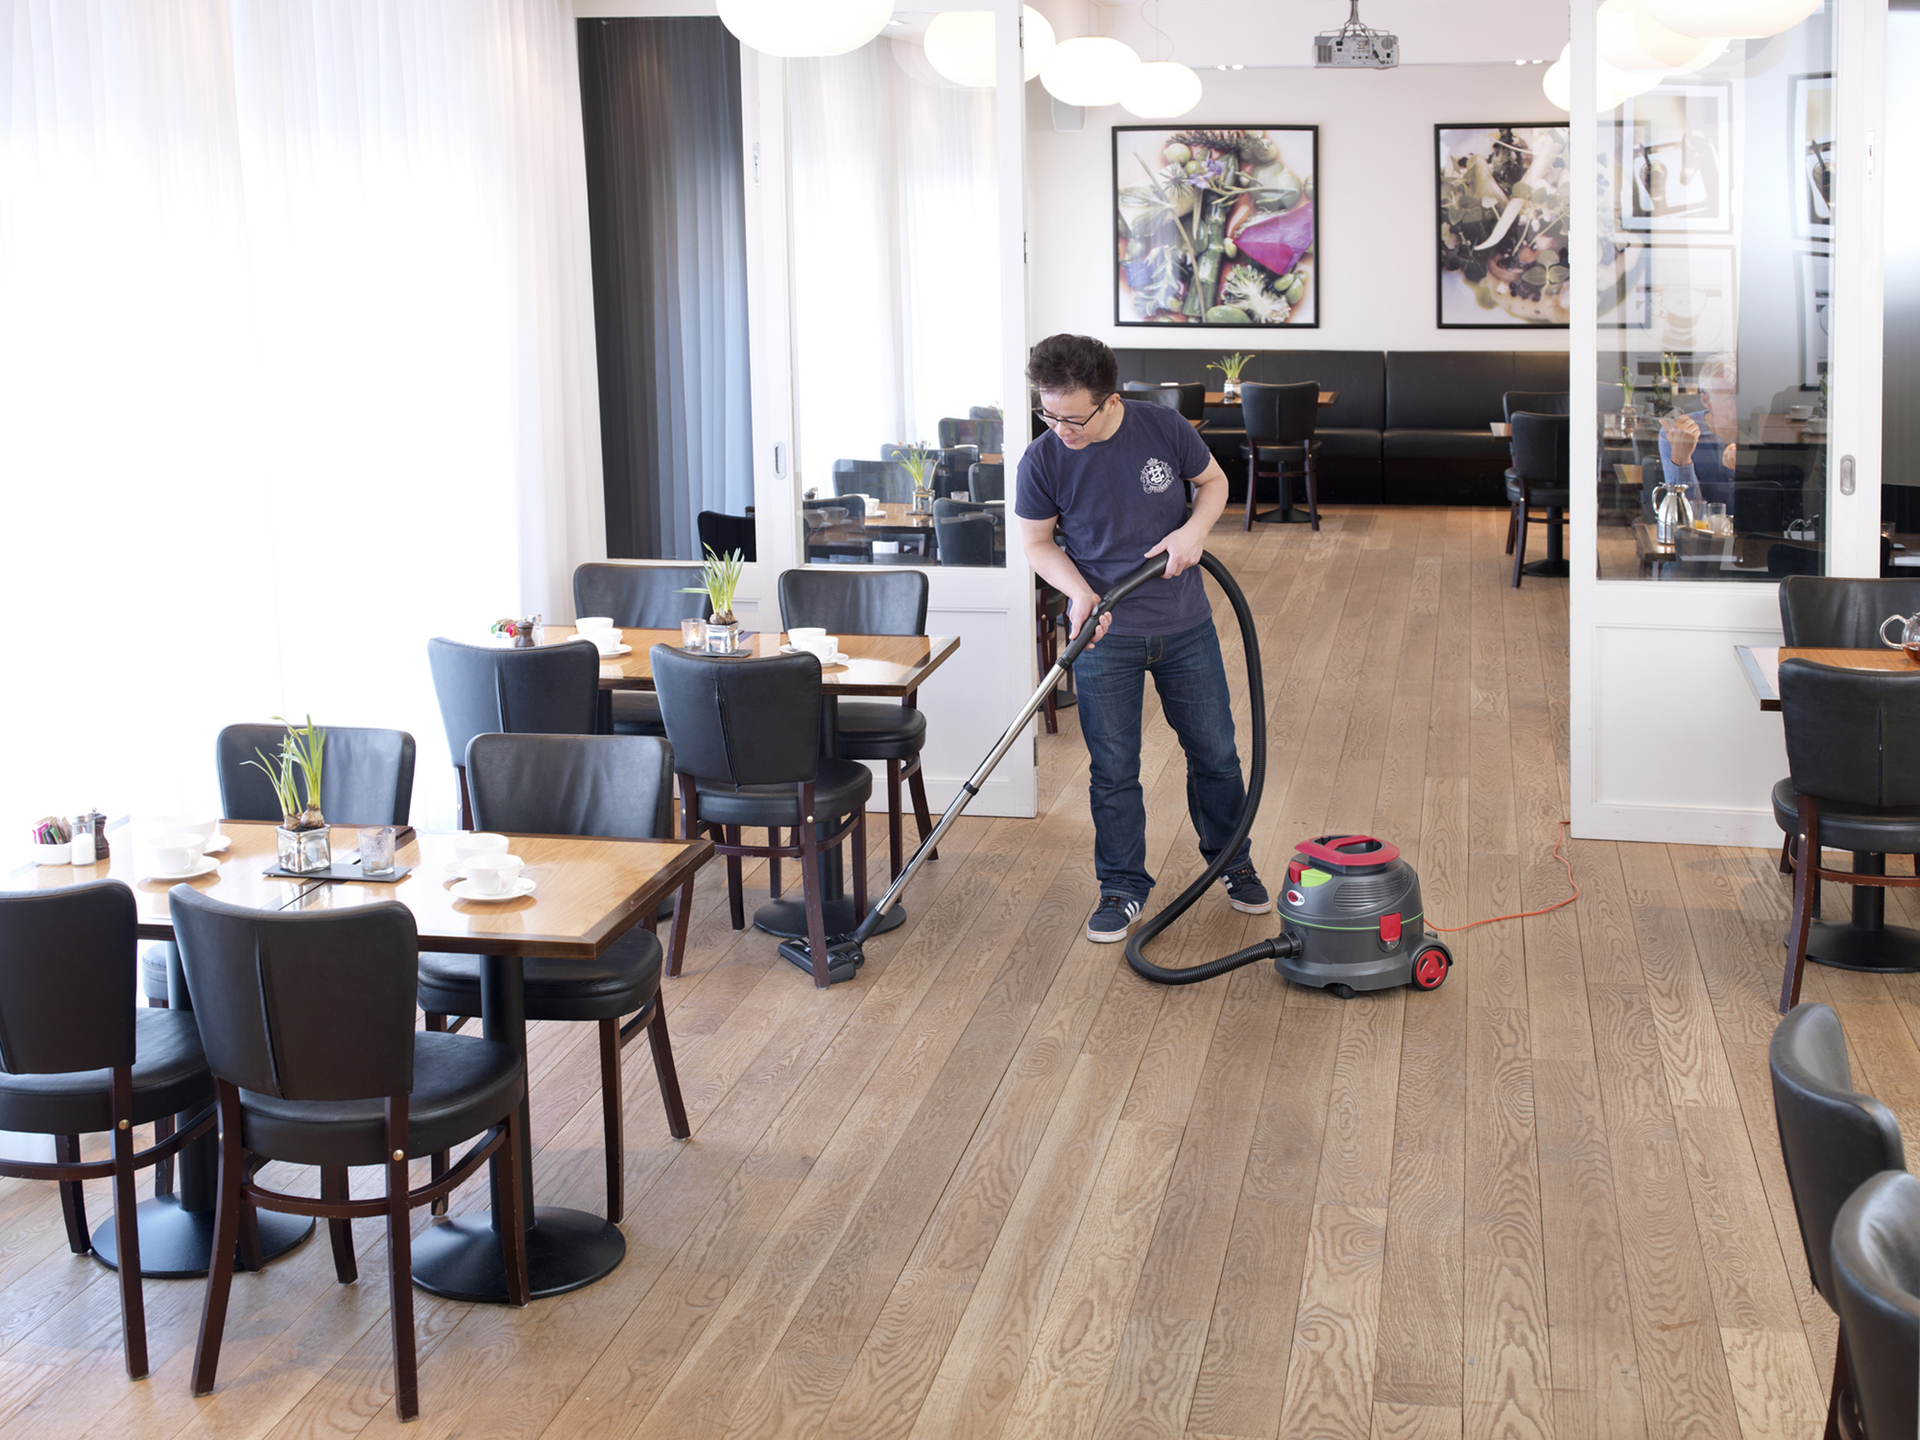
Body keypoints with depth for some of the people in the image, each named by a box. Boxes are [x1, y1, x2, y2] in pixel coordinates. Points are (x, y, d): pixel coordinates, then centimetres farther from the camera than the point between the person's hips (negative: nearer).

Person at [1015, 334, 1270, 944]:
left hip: (1185, 626, 1)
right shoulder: (1043, 460, -14)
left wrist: (1195, 529, -16)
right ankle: (1123, 887, 21)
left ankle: (1232, 861, 34)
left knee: (1214, 752, 13)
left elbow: (1214, 482, 4)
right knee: (1112, 771, 4)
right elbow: (1038, 543, -3)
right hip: (1104, 636, -1)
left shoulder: (1164, 427, -12)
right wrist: (1079, 591, -20)